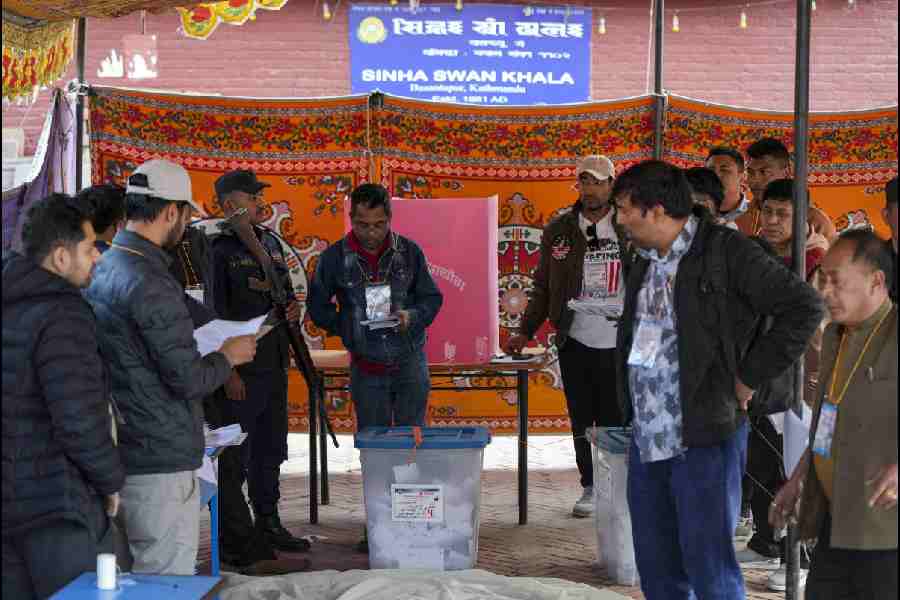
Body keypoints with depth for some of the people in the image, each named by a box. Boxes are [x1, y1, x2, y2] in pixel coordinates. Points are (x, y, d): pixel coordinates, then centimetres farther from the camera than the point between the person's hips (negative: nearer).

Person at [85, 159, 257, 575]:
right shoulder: (152, 284, -19)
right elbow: (188, 380, -19)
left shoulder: (99, 271, 9)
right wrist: (228, 357, 0)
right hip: (161, 462, -9)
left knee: (129, 577, 18)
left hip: (118, 456, 9)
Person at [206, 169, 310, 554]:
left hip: (274, 366, 8)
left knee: (270, 450, 15)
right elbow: (214, 315, -14)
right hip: (241, 372, -8)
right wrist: (229, 372, -17)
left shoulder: (271, 243, 14)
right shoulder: (220, 249, -10)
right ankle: (230, 535, 6)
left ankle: (268, 523, 27)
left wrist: (293, 309, 2)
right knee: (234, 455, -2)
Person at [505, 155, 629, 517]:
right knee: (581, 420, 8)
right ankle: (590, 487, 19)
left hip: (620, 342, -2)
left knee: (615, 419, 0)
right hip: (575, 341, 2)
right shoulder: (558, 230, 7)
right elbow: (543, 288, 12)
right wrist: (525, 332, 5)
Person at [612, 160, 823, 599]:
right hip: (646, 439, 8)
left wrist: (749, 376, -12)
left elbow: (803, 307, -15)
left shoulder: (726, 251, -11)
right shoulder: (644, 263, 13)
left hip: (704, 439, -7)